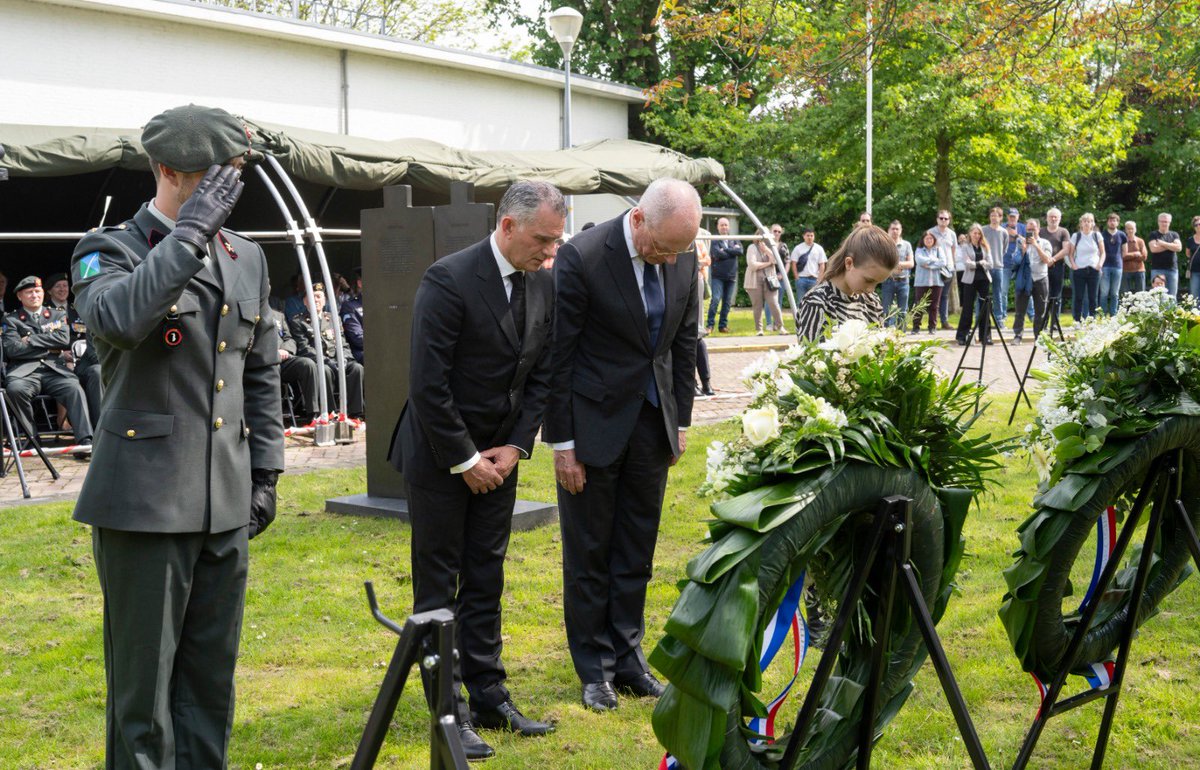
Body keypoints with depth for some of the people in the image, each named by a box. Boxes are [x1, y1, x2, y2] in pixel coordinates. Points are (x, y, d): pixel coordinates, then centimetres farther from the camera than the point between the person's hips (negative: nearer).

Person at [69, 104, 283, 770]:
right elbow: (117, 319, -29)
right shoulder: (111, 251, -5)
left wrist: (264, 472, 14)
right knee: (143, 688, 2)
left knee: (212, 680, 13)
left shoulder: (247, 258, 12)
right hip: (146, 503, -5)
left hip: (226, 504, 6)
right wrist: (189, 233, -23)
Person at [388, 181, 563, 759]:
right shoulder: (449, 279, -20)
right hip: (440, 457, -6)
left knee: (485, 580, 12)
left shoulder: (544, 283, 1)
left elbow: (541, 374, 7)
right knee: (439, 586, 1)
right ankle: (449, 711, 6)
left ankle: (489, 697, 19)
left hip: (498, 456, 6)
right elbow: (428, 384, -20)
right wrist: (464, 461, -15)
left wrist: (516, 447, -2)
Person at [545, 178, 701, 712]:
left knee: (636, 548, 12)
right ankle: (595, 668, 17)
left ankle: (626, 656, 24)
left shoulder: (682, 258, -3)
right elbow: (558, 355, -15)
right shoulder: (582, 258, -19)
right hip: (594, 421, -5)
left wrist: (681, 421, 9)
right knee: (588, 549, 5)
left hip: (653, 421, 5)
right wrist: (562, 442, -13)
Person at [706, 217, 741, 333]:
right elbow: (718, 254, -16)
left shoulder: (734, 240, 13)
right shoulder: (715, 241, -1)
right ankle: (709, 325, -10)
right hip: (718, 276, -4)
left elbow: (740, 251, -6)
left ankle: (723, 325, 13)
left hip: (731, 276, 5)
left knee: (727, 302, 6)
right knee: (715, 300, -14)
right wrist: (732, 251, -5)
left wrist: (724, 250, -10)